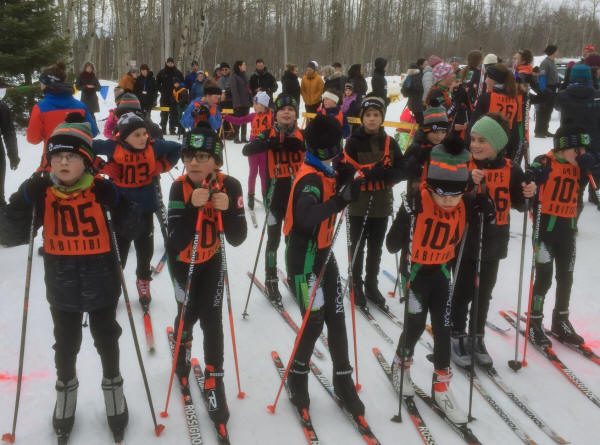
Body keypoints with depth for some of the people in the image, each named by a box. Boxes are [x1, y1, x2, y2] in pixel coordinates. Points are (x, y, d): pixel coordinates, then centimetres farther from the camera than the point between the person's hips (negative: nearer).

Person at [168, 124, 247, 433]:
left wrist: (228, 209, -42)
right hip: (183, 261, -1)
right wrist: (193, 206, -47)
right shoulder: (179, 187, -27)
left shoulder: (230, 186, -24)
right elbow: (177, 241, -35)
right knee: (188, 315, 6)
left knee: (212, 321, -3)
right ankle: (182, 358, 41)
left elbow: (237, 239, -26)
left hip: (212, 260, 1)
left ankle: (214, 382, 15)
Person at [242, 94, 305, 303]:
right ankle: (271, 281, 19)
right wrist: (269, 143, -33)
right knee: (274, 238, 5)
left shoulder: (302, 135, 2)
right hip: (277, 191, -2)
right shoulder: (269, 134, -5)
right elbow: (247, 150, -18)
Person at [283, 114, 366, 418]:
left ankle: (343, 382, 24)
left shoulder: (325, 173, 3)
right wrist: (341, 200, -47)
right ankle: (297, 378, 23)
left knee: (337, 319, 11)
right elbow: (306, 218, -40)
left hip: (324, 255, 8)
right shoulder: (309, 179, -24)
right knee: (314, 323, -1)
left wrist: (345, 178, -5)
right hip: (304, 259, -8)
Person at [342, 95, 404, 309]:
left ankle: (371, 285, 29)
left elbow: (401, 171, -3)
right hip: (358, 203, -3)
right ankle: (356, 285, 23)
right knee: (357, 247, 7)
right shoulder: (353, 142, -6)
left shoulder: (390, 143, 2)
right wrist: (367, 172, -24)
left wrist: (382, 173, -19)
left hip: (381, 204, 3)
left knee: (375, 248, 14)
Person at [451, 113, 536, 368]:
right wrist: (468, 183, -31)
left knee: (484, 292, 16)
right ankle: (458, 338, 23)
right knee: (462, 292, 6)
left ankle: (477, 338, 32)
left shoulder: (511, 170, -3)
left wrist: (528, 194, -12)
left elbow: (519, 204, 8)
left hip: (494, 242, 3)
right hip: (465, 239, -3)